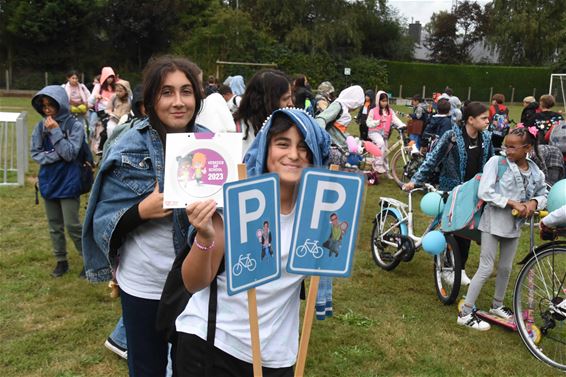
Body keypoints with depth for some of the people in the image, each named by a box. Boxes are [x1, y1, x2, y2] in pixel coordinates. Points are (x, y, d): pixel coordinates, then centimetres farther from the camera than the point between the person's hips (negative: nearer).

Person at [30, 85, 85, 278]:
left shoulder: (74, 125, -12)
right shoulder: (41, 126, -1)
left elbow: (70, 153, -18)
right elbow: (35, 153, 0)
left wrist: (55, 131, -20)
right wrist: (55, 156, -14)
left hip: (68, 183, -4)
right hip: (48, 183, 5)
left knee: (72, 225, -1)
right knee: (54, 225, 13)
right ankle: (61, 261, 27)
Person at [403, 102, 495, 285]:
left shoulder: (486, 138, 0)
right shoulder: (452, 136, -16)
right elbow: (432, 159, -13)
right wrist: (415, 180, -18)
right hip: (451, 190, -4)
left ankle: (461, 268, 25)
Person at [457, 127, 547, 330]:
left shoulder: (535, 172, 1)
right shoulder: (496, 162, -13)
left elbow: (543, 195, 14)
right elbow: (484, 192, -19)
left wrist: (533, 202, -10)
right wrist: (512, 203, -21)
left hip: (514, 225, 5)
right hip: (493, 222, -5)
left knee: (505, 268, 18)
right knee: (486, 268, -4)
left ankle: (497, 305, 40)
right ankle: (465, 314, 4)